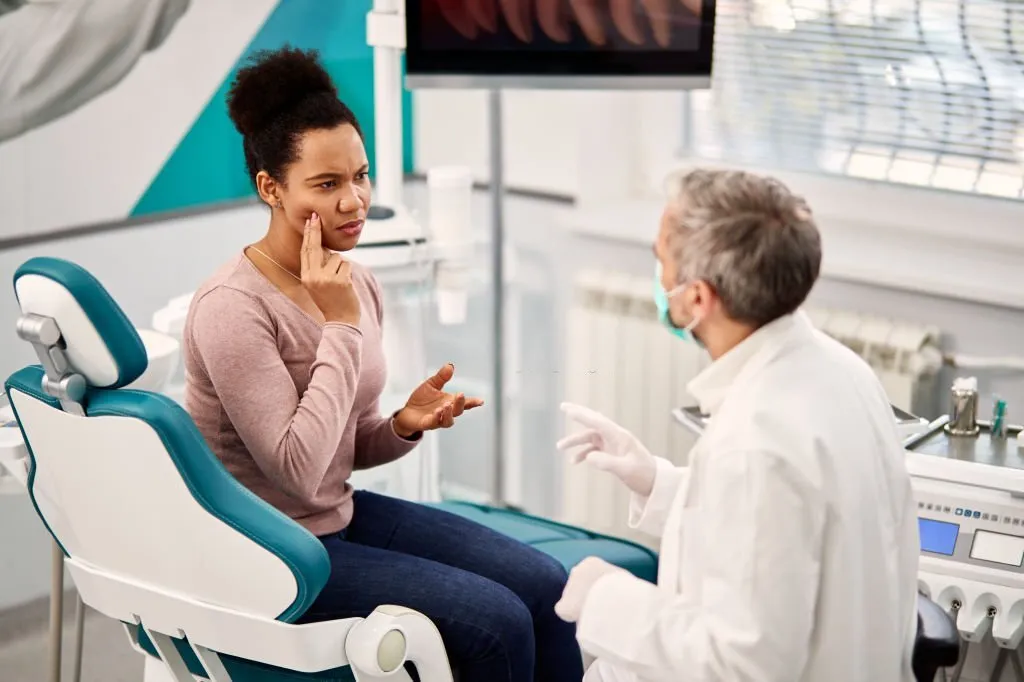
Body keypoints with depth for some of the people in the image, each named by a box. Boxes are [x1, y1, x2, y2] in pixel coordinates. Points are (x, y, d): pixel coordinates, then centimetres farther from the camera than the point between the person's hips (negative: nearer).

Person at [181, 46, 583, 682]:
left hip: (343, 513, 8)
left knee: (547, 586, -3)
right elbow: (297, 469, -27)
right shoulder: (232, 307, -21)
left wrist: (406, 425, -10)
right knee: (496, 621, -17)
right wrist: (340, 325, -24)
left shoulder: (357, 284, 2)